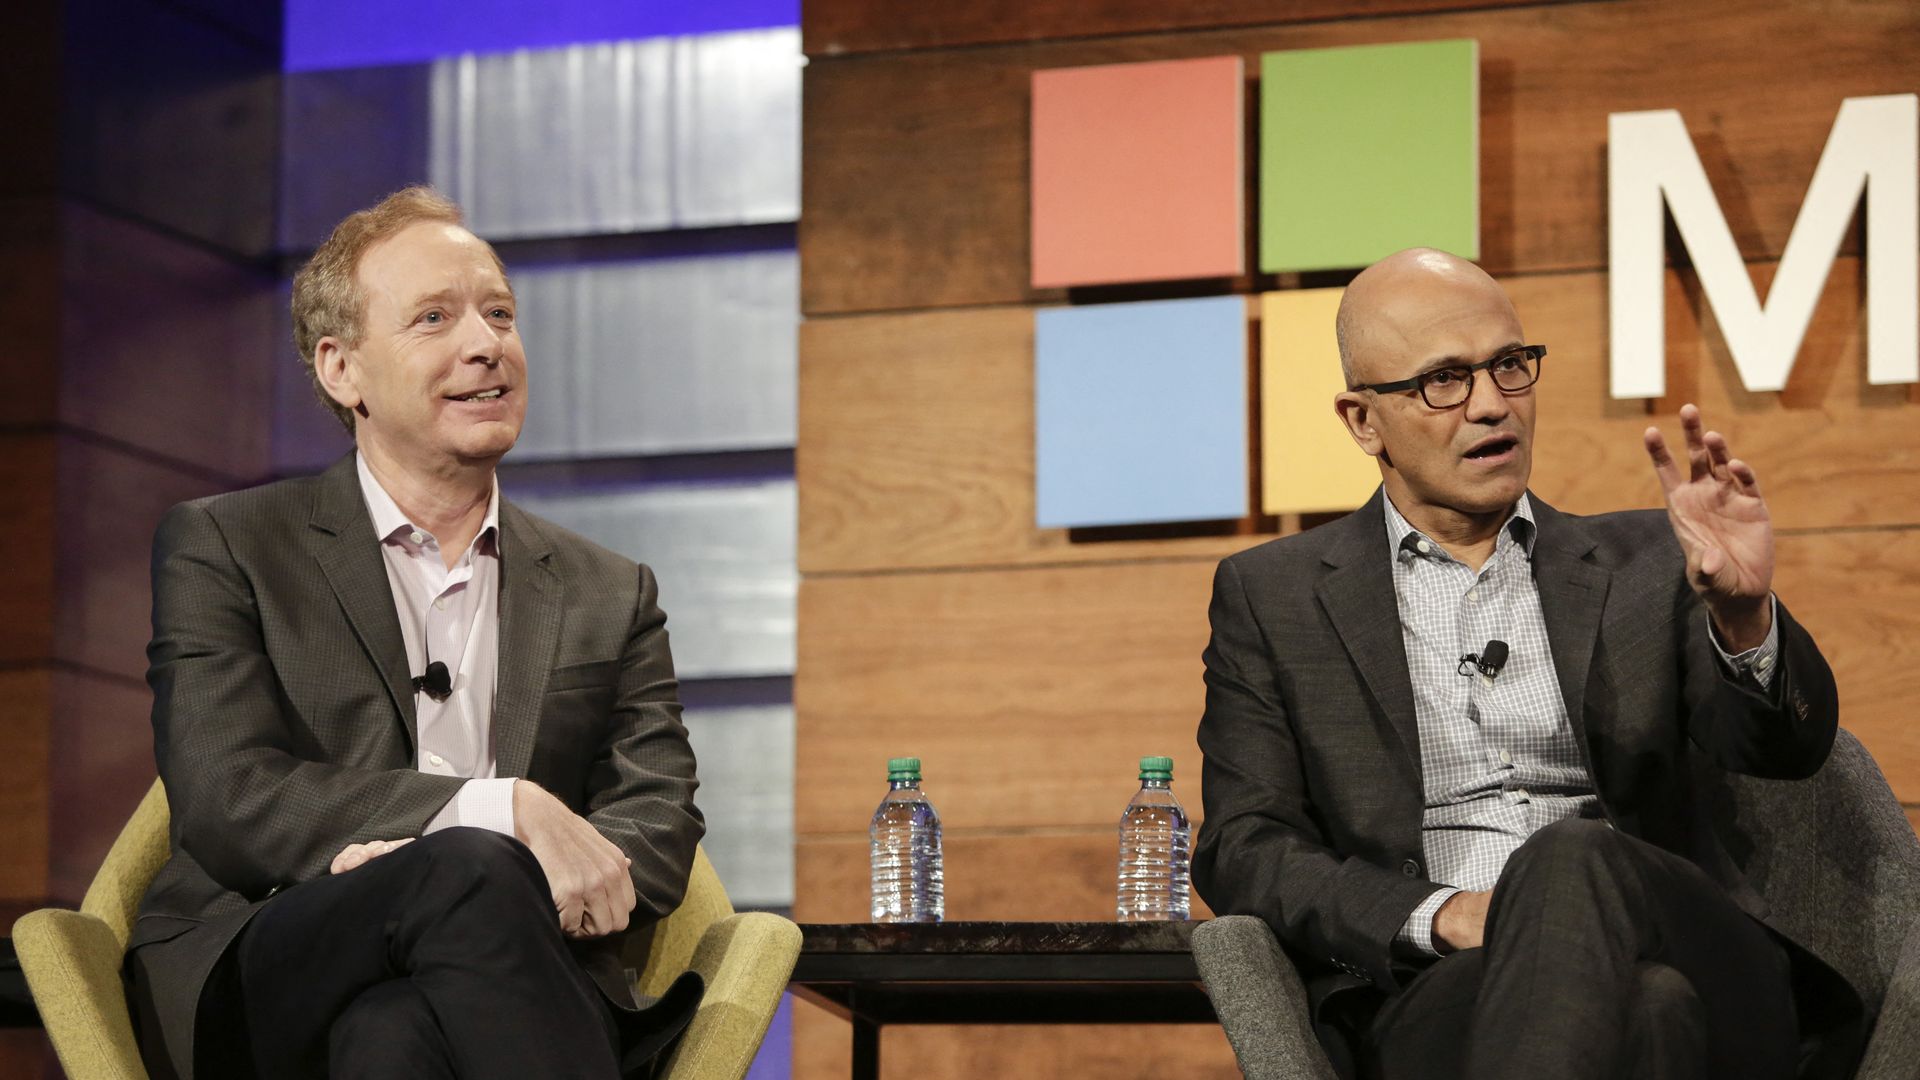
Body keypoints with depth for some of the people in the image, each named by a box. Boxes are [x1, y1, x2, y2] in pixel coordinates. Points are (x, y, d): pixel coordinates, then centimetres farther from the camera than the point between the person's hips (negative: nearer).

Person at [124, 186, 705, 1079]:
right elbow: (222, 799, -4)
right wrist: (501, 813, -18)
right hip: (254, 997, -1)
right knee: (467, 871, -36)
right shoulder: (221, 547, 11)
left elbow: (660, 830, 8)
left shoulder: (609, 596, 21)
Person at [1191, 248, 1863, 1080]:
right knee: (1646, 1005, -39)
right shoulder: (1271, 597, 17)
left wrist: (1744, 610, -16)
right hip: (1431, 992, -2)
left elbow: (1790, 747, 8)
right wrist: (1438, 915, -10)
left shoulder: (1644, 566, 20)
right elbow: (1242, 850, 9)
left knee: (1570, 862, -37)